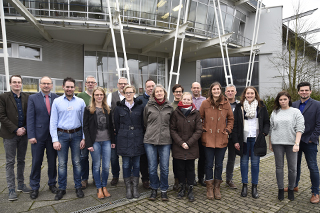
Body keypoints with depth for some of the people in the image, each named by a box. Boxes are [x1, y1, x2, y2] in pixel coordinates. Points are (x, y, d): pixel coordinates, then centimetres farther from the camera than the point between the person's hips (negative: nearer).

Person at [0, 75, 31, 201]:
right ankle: (11, 189, 13)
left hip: (23, 134, 3)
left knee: (21, 161, 13)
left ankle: (21, 185, 26)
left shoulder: (27, 97, 5)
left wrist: (25, 128, -6)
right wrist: (15, 130, -13)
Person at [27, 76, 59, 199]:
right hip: (38, 136, -1)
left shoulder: (57, 98, 2)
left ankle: (52, 184, 29)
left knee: (53, 162, 12)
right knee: (36, 162, 8)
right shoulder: (33, 98, 0)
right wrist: (31, 136, -9)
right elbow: (30, 118, -3)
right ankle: (34, 188, 24)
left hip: (53, 136, 1)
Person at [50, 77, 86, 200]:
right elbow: (53, 122, 1)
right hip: (62, 135, 0)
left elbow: (84, 121, 5)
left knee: (77, 162, 8)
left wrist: (84, 138, 0)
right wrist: (55, 140, -6)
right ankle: (62, 189, 22)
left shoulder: (80, 102, 3)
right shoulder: (57, 101, 2)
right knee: (62, 163, 6)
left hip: (76, 134, 1)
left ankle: (78, 187, 22)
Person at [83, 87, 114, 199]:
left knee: (106, 166, 4)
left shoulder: (107, 109, 11)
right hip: (95, 142, -3)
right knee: (96, 166, 7)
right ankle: (99, 188, 23)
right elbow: (85, 127, -3)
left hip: (106, 141, 3)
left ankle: (104, 187, 25)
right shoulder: (88, 109, 0)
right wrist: (89, 143, -10)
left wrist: (113, 140, 7)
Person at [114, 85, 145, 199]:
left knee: (136, 164, 7)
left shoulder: (140, 106, 4)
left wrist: (140, 136, 5)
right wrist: (120, 136, 8)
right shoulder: (119, 107, 4)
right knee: (126, 164, 5)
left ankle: (135, 187, 21)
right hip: (124, 140, 0)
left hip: (137, 139, 1)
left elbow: (143, 123, 7)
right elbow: (116, 124, 9)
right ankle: (128, 188, 19)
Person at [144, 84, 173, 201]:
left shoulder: (169, 107, 6)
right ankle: (154, 189, 26)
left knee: (164, 168, 5)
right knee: (152, 167, 6)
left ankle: (164, 190, 24)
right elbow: (145, 122, 12)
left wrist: (165, 132, 11)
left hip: (165, 141, 1)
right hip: (150, 141, 0)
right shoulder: (148, 106, 4)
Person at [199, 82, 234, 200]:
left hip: (222, 139, 2)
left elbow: (231, 118, 14)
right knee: (209, 164, 6)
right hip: (208, 139, -1)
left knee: (219, 165, 11)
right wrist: (202, 129, -2)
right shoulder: (205, 103, -1)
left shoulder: (226, 104, 3)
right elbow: (199, 118, 8)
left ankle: (217, 187, 27)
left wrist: (228, 130, 3)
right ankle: (209, 188, 22)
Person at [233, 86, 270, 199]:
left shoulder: (261, 106, 6)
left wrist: (264, 133, -10)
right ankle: (244, 185, 21)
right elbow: (235, 124, 1)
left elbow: (267, 122, 9)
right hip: (244, 139, 0)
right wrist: (236, 140, -5)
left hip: (256, 139, 0)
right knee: (244, 162, 7)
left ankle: (255, 186, 19)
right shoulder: (239, 106, 3)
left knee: (255, 163, 5)